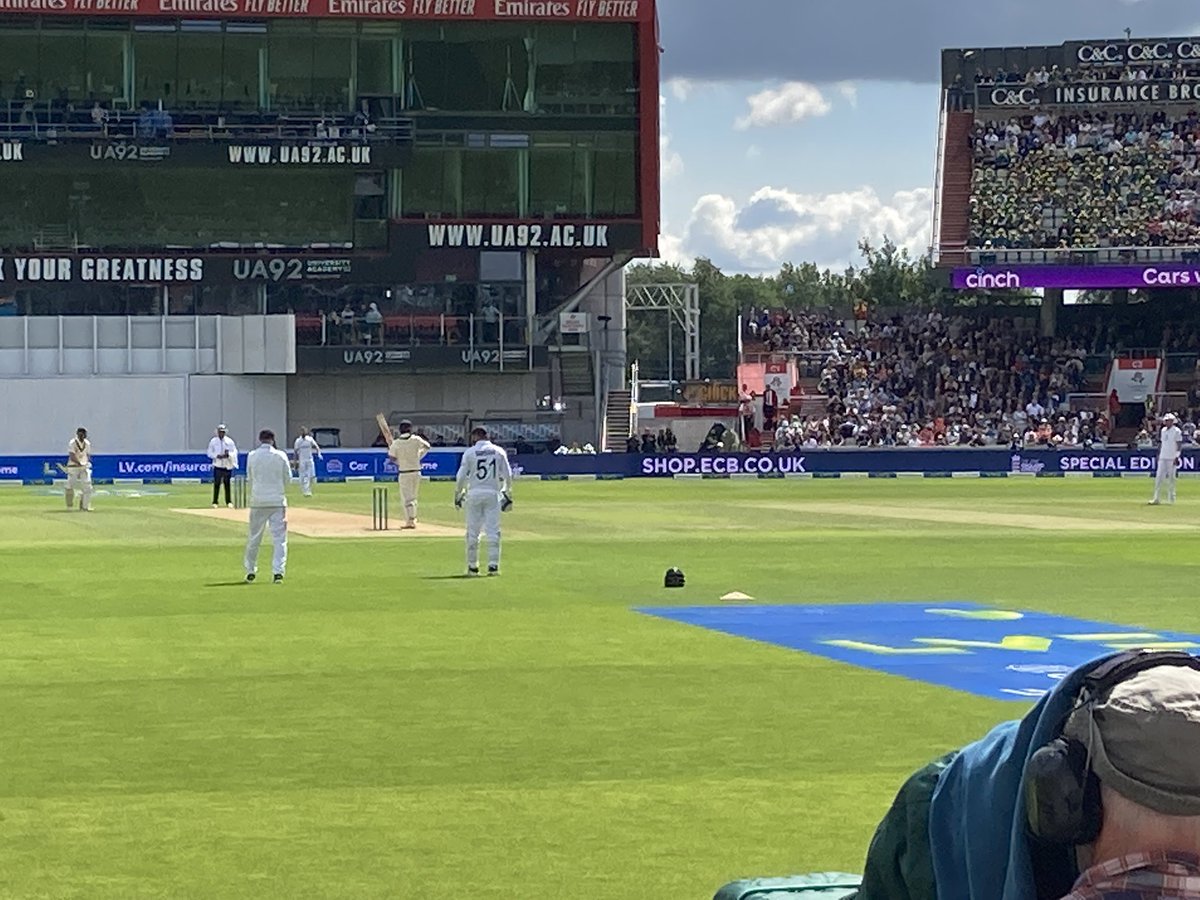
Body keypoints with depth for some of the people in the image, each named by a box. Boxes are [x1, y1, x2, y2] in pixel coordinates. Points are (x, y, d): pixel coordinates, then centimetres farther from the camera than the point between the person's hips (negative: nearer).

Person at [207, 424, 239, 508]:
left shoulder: (229, 441, 4)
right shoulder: (213, 441, 4)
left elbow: (234, 452, 3)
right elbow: (210, 453, 3)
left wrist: (228, 454, -16)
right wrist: (217, 456, -14)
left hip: (227, 466, 1)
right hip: (217, 466, -1)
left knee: (227, 484, 5)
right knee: (216, 484, -3)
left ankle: (228, 502, 12)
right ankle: (215, 502, 0)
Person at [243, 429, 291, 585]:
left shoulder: (252, 456, -1)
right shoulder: (281, 456, -4)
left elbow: (249, 481, 6)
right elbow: (288, 480, 2)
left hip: (258, 501, 1)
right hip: (277, 501, -1)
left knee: (254, 537, 12)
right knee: (279, 537, 0)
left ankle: (251, 571, 20)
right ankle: (278, 572, -9)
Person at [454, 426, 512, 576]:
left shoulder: (470, 452, 0)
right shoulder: (499, 451, 5)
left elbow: (461, 476, -2)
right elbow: (507, 475, 3)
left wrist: (458, 495, 8)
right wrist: (508, 495, 12)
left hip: (474, 494, -1)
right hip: (493, 493, 1)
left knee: (472, 531, 6)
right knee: (493, 531, 2)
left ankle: (472, 566, 9)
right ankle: (493, 565, -4)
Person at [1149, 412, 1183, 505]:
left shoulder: (1176, 431, -7)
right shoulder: (1163, 430, 14)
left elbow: (1179, 445, -10)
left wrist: (1177, 457, -17)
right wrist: (1158, 455, 16)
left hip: (1172, 458, -6)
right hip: (1163, 458, 6)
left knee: (1170, 478, -1)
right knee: (1159, 477, -2)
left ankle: (1171, 497, 11)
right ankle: (1156, 498, -5)